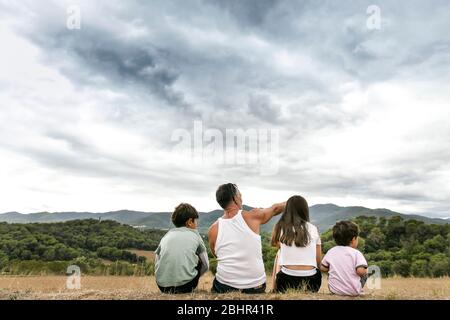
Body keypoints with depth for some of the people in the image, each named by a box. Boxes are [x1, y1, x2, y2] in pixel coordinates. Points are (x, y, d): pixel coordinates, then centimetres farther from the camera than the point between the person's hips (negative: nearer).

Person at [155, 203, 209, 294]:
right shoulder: (194, 235, 9)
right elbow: (206, 266, 15)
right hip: (185, 285, -4)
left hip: (162, 286, 4)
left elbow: (157, 265, 17)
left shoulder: (166, 236, 16)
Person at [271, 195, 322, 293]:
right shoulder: (313, 229, 5)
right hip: (311, 281, 1)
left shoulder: (280, 227, 2)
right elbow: (319, 261, 9)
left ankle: (275, 291, 26)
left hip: (287, 280, -1)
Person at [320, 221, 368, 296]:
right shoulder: (356, 253, -10)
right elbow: (360, 271, -21)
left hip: (334, 290, 2)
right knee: (365, 275, 21)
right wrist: (365, 271, 1)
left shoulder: (331, 252, 1)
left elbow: (323, 268, 5)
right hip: (353, 291, -2)